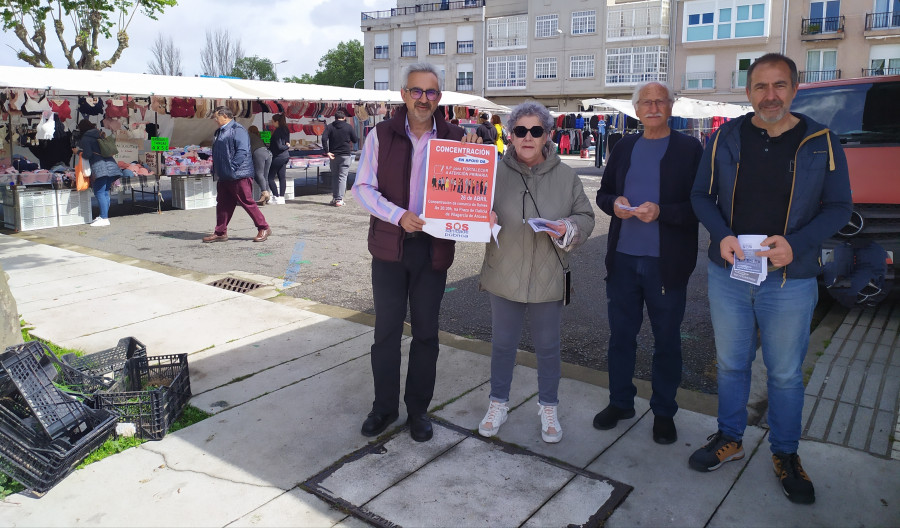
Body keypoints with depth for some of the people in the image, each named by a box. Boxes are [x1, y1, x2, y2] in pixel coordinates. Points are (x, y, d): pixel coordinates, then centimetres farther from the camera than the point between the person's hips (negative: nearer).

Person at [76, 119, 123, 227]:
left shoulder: (85, 139, -1)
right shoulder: (100, 136, 20)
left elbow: (87, 154, -11)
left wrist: (79, 152, 9)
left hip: (99, 166, -8)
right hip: (110, 165, 8)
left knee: (99, 193, -9)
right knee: (105, 192, 11)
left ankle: (104, 218, -15)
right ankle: (104, 216, 14)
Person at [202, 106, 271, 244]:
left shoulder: (237, 130, -11)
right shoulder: (220, 132, 19)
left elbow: (242, 151, -20)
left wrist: (232, 168, -22)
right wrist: (215, 171, 18)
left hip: (238, 176, -9)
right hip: (223, 177, 9)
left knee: (247, 203, -4)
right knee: (223, 204, 11)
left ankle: (264, 228, 6)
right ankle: (220, 233, 18)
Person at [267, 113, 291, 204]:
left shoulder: (277, 131, -19)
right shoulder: (286, 130, 7)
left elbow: (279, 146, -21)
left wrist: (287, 146, -6)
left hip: (278, 157, -9)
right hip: (285, 156, 9)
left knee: (270, 177, 0)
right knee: (282, 177, 8)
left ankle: (276, 197, -2)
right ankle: (281, 197, 9)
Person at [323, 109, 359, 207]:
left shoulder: (330, 126, 2)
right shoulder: (348, 126, -2)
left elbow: (324, 138, -10)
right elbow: (355, 140, 1)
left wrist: (327, 151, -8)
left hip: (333, 155, 2)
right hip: (345, 155, -2)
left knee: (334, 177, 14)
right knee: (342, 177, -1)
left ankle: (334, 198, 15)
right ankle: (339, 199, -6)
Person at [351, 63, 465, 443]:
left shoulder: (455, 138, 2)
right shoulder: (381, 135, -1)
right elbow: (362, 188, -4)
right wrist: (399, 215, -19)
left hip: (434, 248, 1)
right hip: (390, 244, 0)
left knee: (426, 332, 10)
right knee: (386, 329, 8)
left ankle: (418, 409, 26)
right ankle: (384, 407, 26)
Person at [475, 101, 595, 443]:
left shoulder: (566, 177, 0)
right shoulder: (496, 172, -2)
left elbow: (585, 217, 6)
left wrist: (568, 228, -15)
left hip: (547, 280, 0)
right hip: (504, 276, 0)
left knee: (548, 348, 13)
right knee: (502, 344, 14)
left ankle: (548, 408, 33)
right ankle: (498, 404, 34)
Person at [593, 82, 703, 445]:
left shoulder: (690, 150, -3)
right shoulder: (624, 147, 11)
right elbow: (603, 193, 14)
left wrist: (661, 212, -22)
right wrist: (614, 204, -9)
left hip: (667, 263, -4)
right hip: (623, 258, 4)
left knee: (666, 340, 9)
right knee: (620, 334, 12)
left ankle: (664, 412, 25)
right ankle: (620, 402, 29)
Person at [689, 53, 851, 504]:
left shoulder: (821, 143, -3)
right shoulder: (725, 138, 0)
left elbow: (838, 206, -1)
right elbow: (701, 195, 5)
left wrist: (795, 244, -18)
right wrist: (722, 236, -14)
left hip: (790, 281, -1)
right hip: (728, 274, 2)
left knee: (785, 373, 10)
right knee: (731, 363, 15)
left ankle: (785, 454, 30)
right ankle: (729, 439, 34)